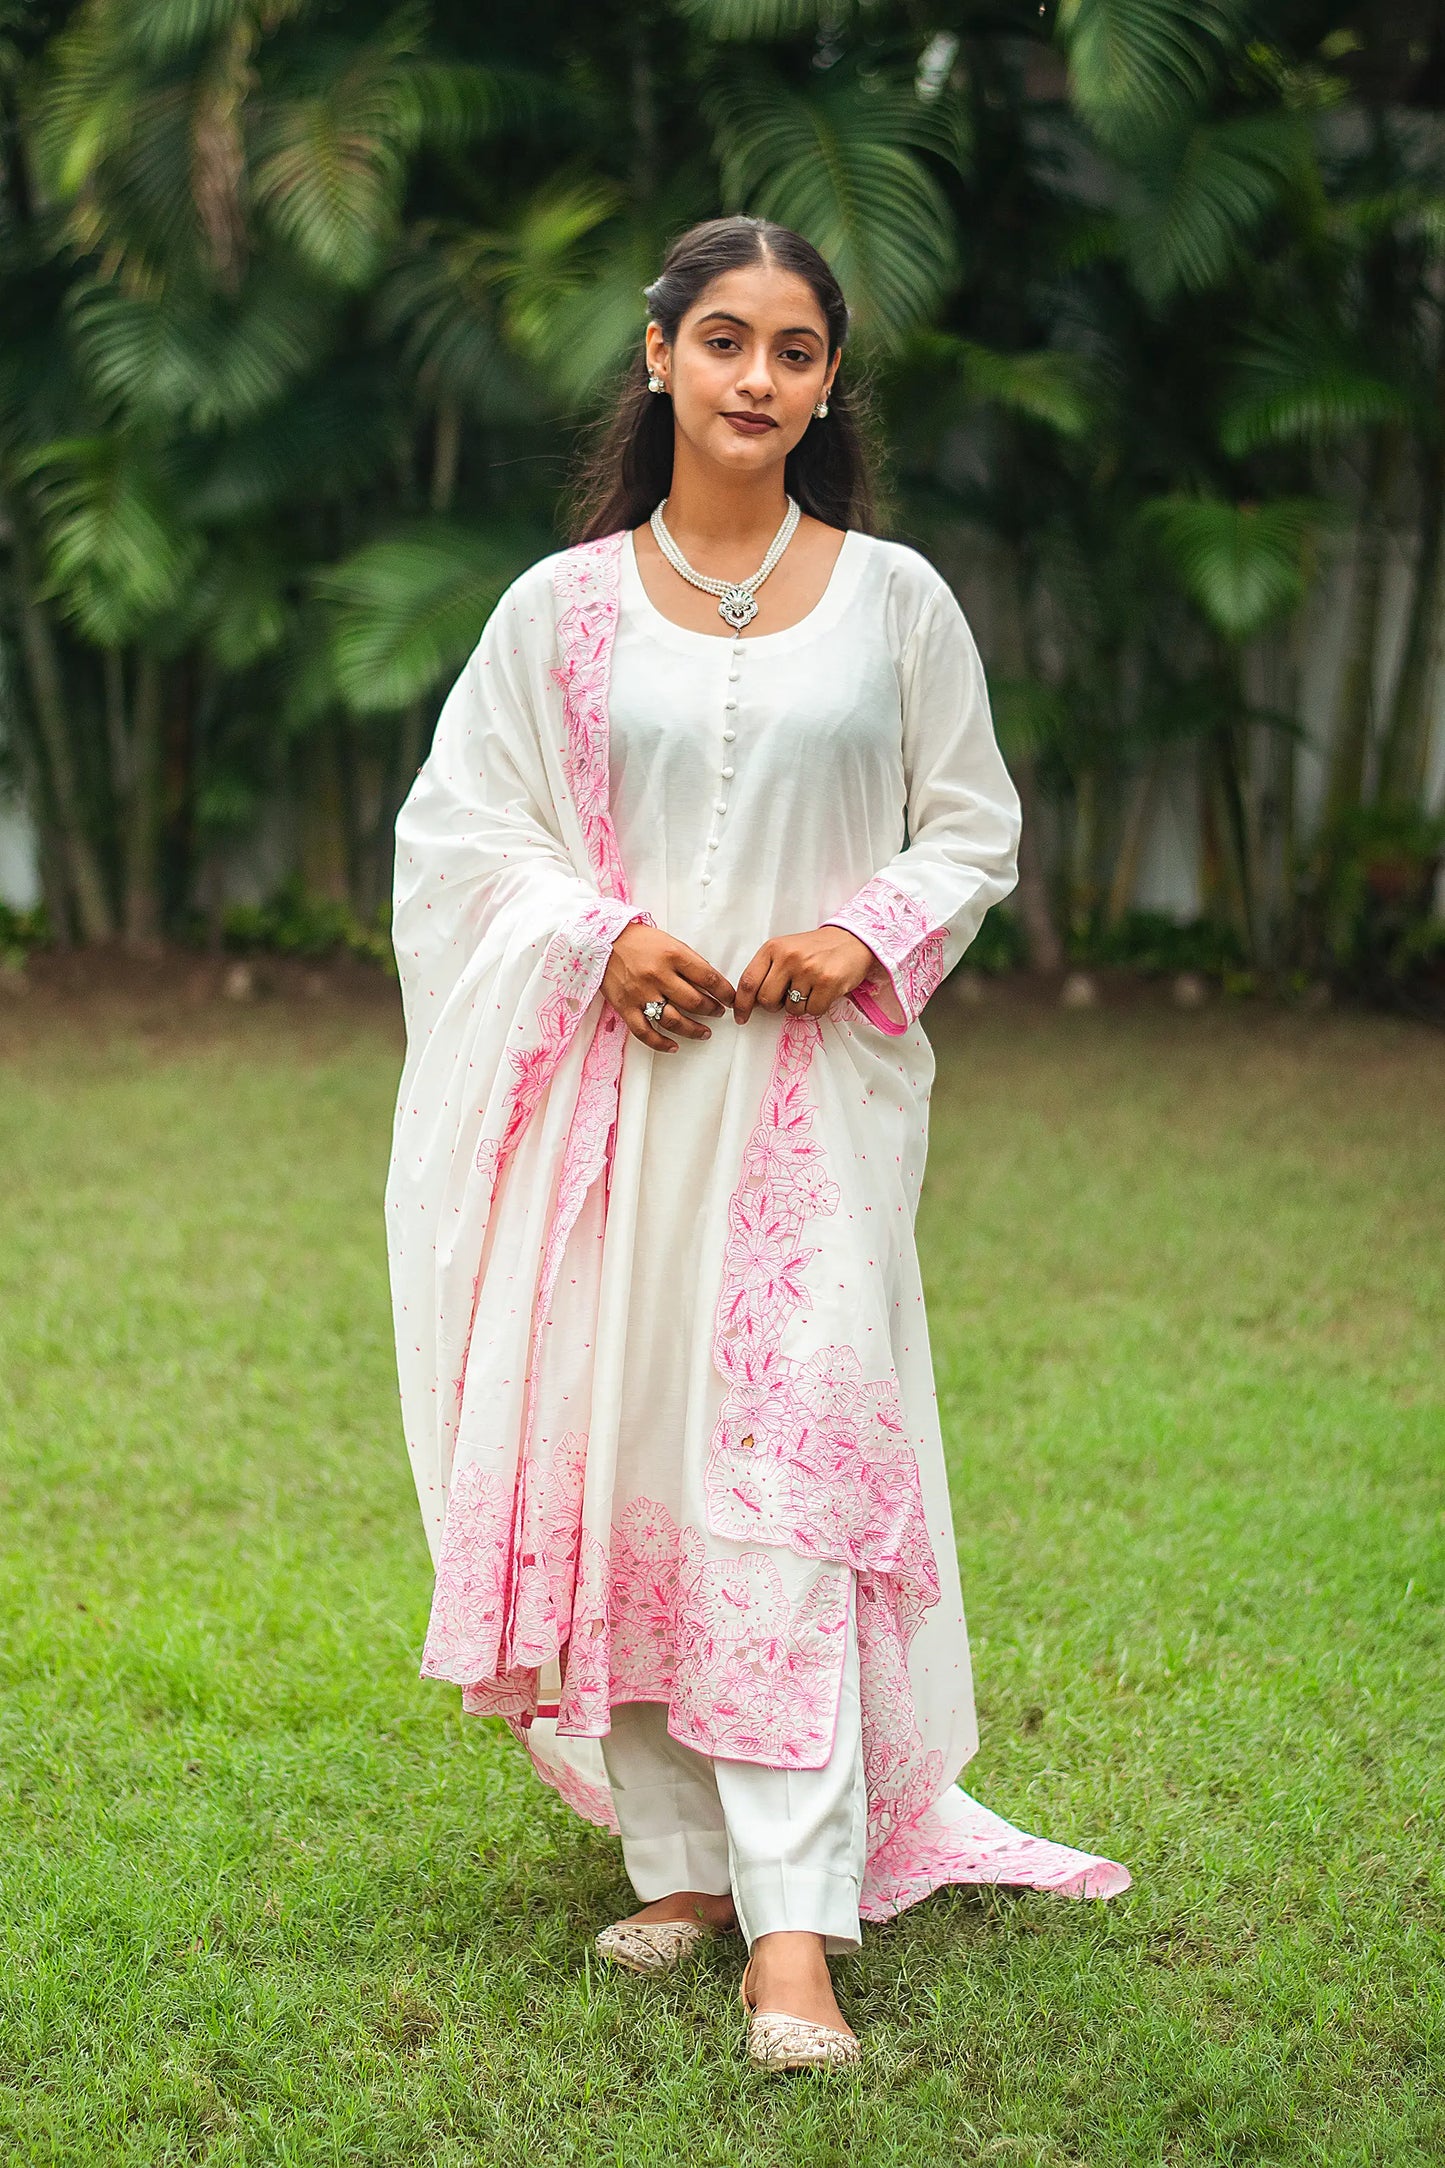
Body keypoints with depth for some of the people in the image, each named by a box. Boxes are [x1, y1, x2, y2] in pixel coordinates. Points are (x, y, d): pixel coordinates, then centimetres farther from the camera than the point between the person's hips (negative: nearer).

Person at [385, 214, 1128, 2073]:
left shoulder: (892, 598, 6)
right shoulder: (562, 606, 6)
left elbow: (975, 825, 12)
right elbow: (455, 828, 8)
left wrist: (868, 936, -7)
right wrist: (600, 937, -8)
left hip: (815, 1089, -1)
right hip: (613, 1083, 2)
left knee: (792, 1478, -11)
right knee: (613, 1464, 2)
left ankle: (796, 1926, -12)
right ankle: (679, 1864, 15)